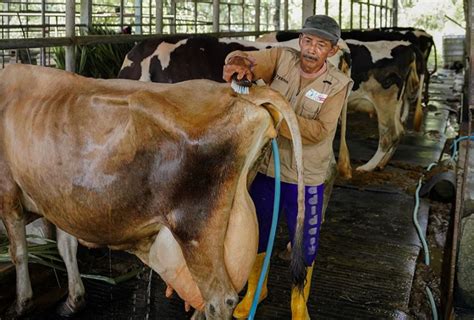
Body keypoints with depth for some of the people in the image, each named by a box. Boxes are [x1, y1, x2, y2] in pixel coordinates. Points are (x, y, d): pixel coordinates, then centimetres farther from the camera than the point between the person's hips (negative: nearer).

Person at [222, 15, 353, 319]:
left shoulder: (338, 84, -11)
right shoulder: (282, 58, -5)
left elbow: (319, 131, -20)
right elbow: (243, 59, -8)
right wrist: (238, 62, -32)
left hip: (305, 179, -2)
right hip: (264, 168, 2)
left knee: (305, 243, 12)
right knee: (256, 233, 18)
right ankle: (255, 289, 46)